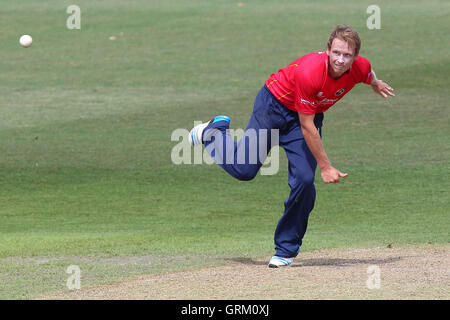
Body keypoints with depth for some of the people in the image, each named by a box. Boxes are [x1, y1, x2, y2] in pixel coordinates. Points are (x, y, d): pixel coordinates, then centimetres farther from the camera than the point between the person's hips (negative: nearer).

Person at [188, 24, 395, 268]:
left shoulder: (360, 68, -22)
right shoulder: (309, 72, -38)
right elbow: (307, 128, -30)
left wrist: (375, 84, 30)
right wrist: (325, 167, -27)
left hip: (310, 113, 4)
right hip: (274, 105, -4)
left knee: (304, 180, -11)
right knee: (243, 169, -2)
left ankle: (286, 249, 5)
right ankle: (215, 131, 29)